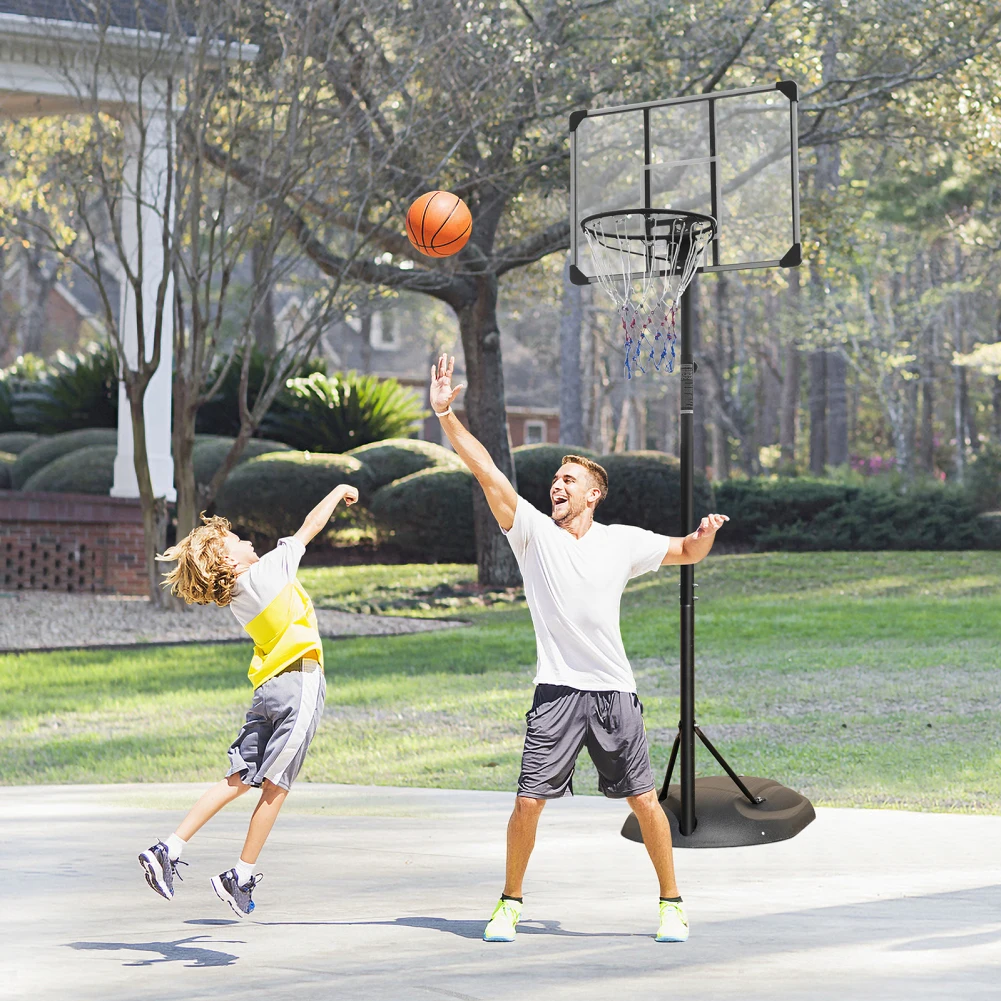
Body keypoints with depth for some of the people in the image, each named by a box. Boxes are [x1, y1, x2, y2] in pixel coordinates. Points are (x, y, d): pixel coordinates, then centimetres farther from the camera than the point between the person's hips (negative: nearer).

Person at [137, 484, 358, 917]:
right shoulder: (268, 570, -4)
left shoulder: (236, 596, 15)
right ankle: (241, 877, 0)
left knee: (238, 779, 4)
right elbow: (310, 527, 6)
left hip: (267, 687, 7)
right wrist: (338, 492, 21)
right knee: (274, 785, -2)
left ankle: (168, 849, -6)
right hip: (299, 684, -7)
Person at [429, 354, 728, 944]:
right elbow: (487, 471, -6)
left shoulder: (623, 542, 7)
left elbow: (686, 554, 20)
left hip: (615, 691, 1)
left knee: (644, 801, 2)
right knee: (529, 801, -6)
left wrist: (706, 534, -3)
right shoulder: (533, 532, 3)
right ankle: (511, 904, 12)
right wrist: (445, 414, -14)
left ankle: (672, 903, 16)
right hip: (557, 691, -1)